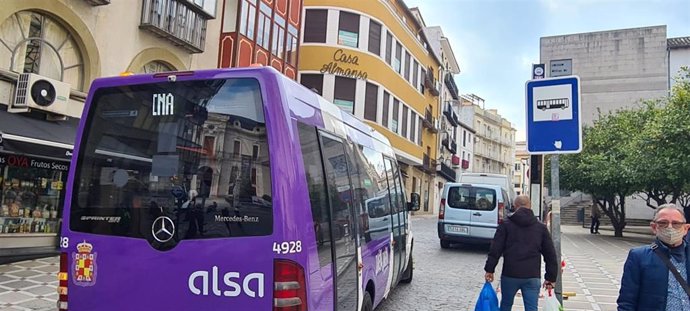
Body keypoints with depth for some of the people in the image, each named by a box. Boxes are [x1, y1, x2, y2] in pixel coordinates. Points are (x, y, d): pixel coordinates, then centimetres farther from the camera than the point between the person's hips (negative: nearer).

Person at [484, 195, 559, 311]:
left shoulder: (506, 224, 1)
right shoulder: (541, 227, 9)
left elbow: (495, 249, -3)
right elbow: (550, 254, 9)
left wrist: (489, 269, 2)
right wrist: (551, 277, 14)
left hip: (510, 275, -1)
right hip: (533, 277, 1)